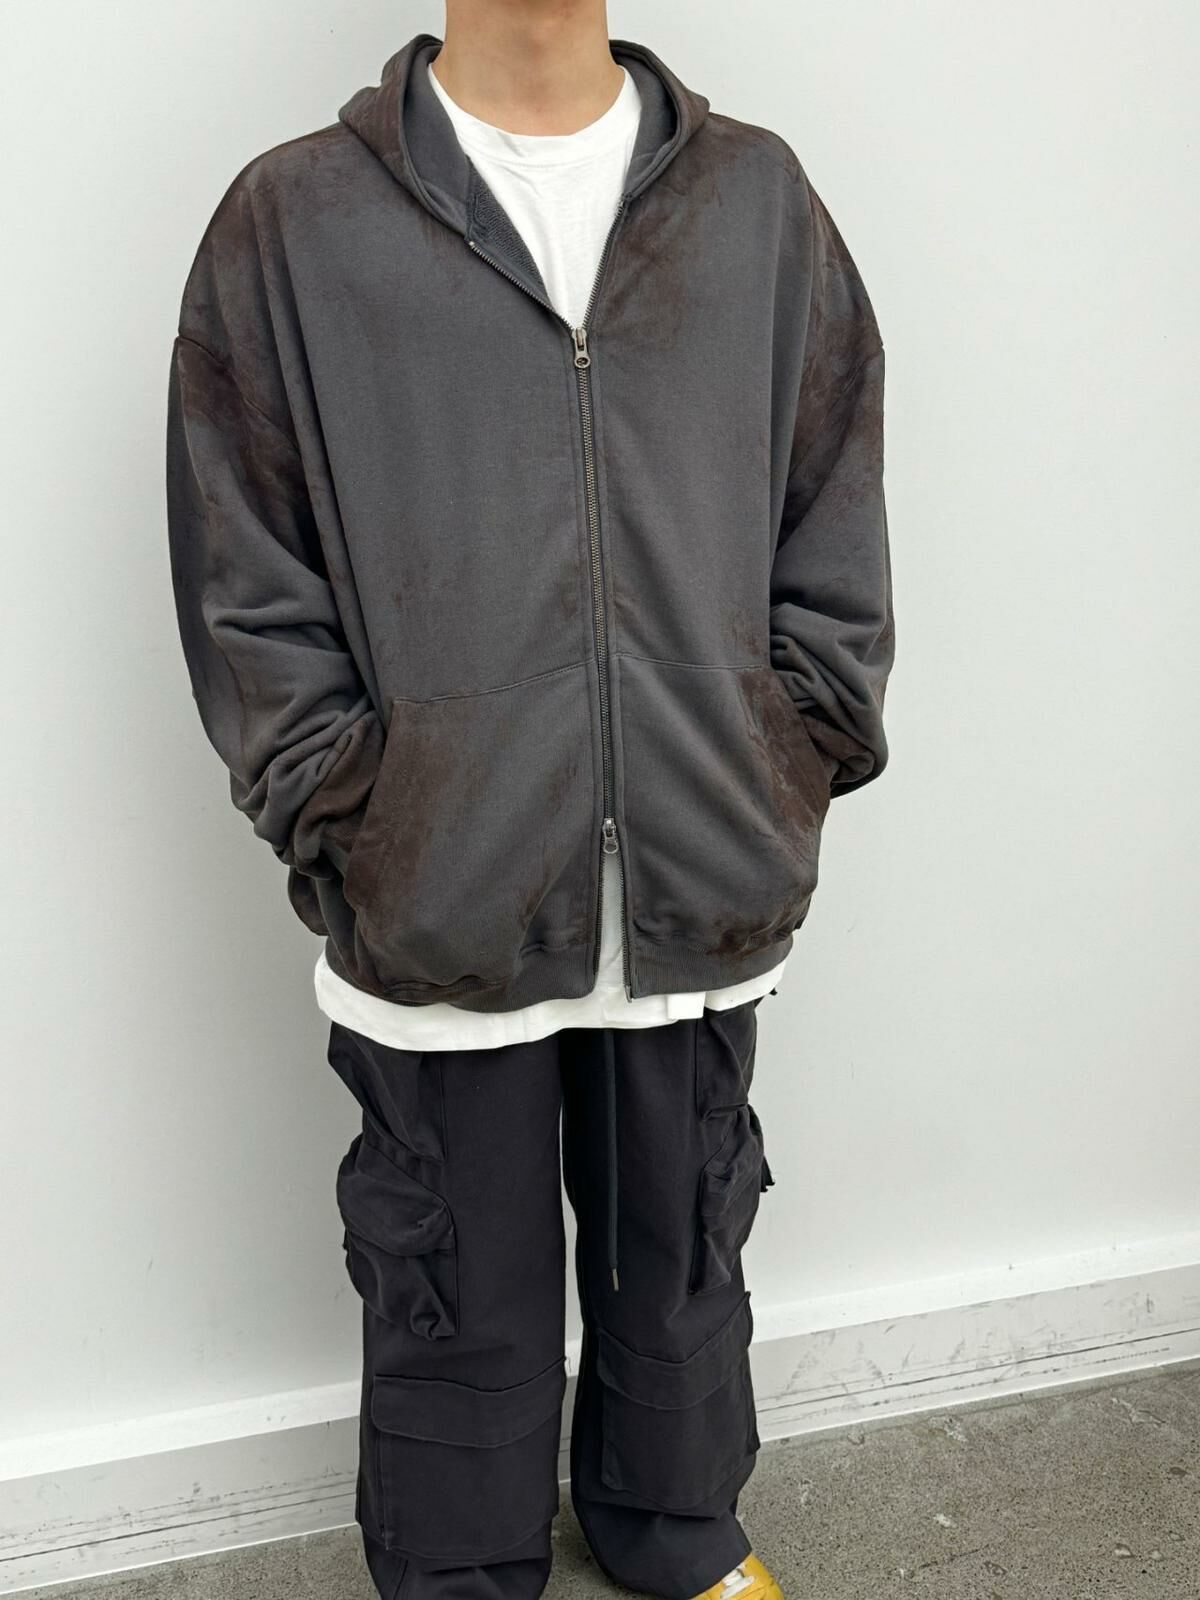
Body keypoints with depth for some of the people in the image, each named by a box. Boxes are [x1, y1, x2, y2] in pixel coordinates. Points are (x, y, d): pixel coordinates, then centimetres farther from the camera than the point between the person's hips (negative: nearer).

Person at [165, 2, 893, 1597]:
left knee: (685, 1257, 22)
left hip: (709, 899, 3)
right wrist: (355, 833, -8)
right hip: (438, 912, -2)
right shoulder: (291, 222, -3)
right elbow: (247, 599, -3)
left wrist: (781, 789, 0)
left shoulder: (760, 197, 4)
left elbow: (838, 537, 6)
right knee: (458, 1299, 16)